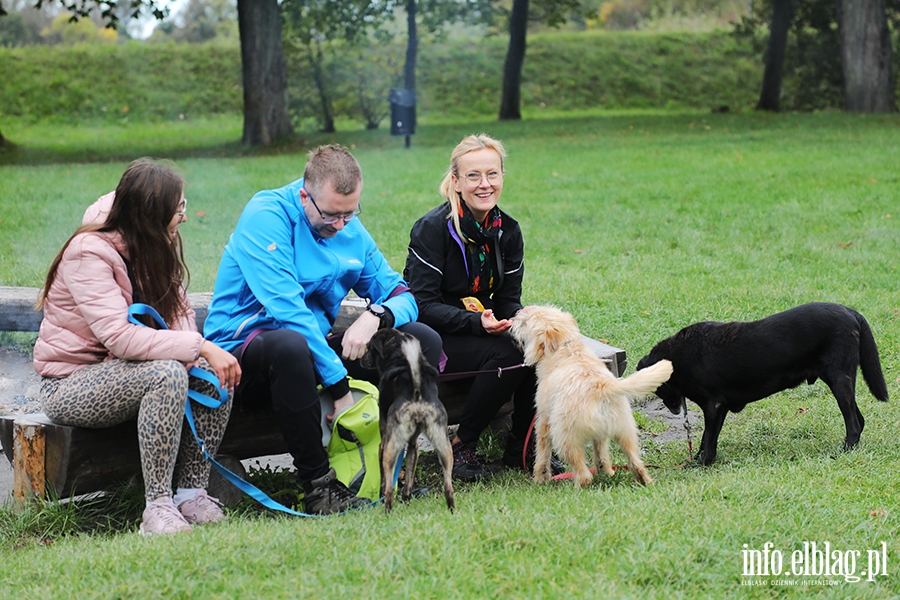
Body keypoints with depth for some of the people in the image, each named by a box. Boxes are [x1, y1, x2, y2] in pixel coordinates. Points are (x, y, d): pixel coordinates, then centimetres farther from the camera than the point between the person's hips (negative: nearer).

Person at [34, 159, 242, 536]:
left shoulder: (155, 246, 2)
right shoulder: (89, 253, -22)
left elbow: (178, 309, 0)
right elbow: (121, 336, -33)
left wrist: (192, 356, -22)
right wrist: (199, 348, -35)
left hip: (121, 370, 7)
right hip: (71, 384, -7)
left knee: (215, 373, -18)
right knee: (166, 374, -34)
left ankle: (192, 494, -13)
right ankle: (158, 506, -30)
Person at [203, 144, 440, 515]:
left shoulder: (351, 231, 7)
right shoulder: (267, 214, -16)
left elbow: (402, 296, 9)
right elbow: (285, 308, -26)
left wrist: (376, 315, -18)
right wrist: (339, 386, -29)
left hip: (317, 346, 7)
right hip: (243, 349, -7)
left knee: (423, 340, -6)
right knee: (290, 345, -43)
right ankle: (317, 484, -31)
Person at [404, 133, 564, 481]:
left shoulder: (508, 231, 4)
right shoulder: (432, 228, -15)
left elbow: (509, 299, 7)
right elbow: (423, 305, -18)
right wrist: (477, 322, -31)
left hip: (485, 328, 6)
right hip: (433, 335, -6)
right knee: (507, 356, -31)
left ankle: (521, 445, -6)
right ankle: (461, 446, -13)